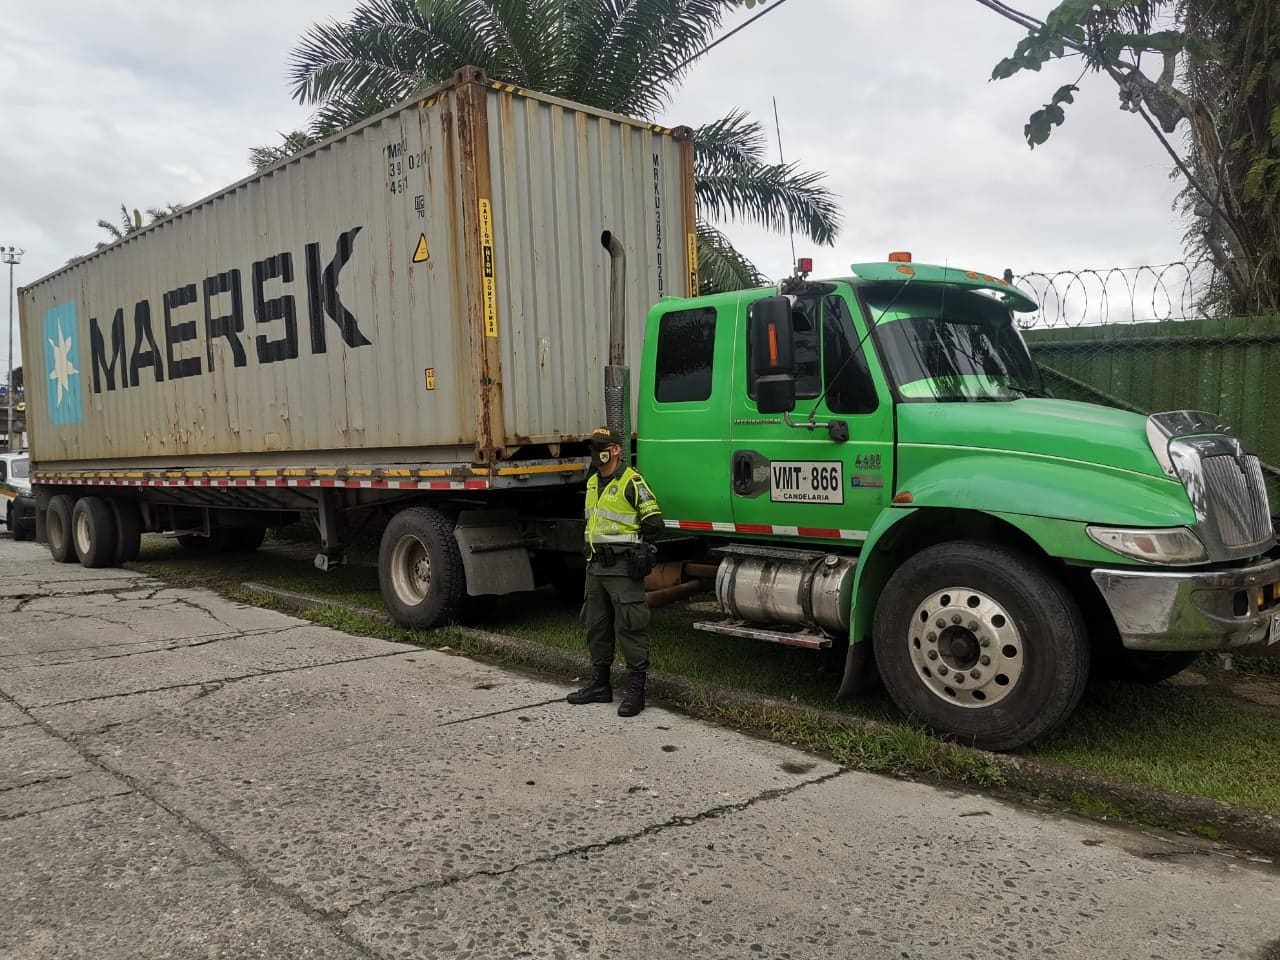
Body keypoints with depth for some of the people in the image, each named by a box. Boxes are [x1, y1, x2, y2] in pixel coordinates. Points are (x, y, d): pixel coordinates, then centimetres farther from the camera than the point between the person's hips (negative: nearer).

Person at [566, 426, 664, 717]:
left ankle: (635, 690, 2)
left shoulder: (632, 482, -11)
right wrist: (594, 543, 15)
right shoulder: (592, 483, 15)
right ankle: (600, 684, 27)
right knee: (596, 627, 15)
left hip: (623, 566, -9)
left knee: (629, 628, -5)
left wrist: (626, 538, -4)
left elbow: (654, 523, -13)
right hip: (596, 565, 9)